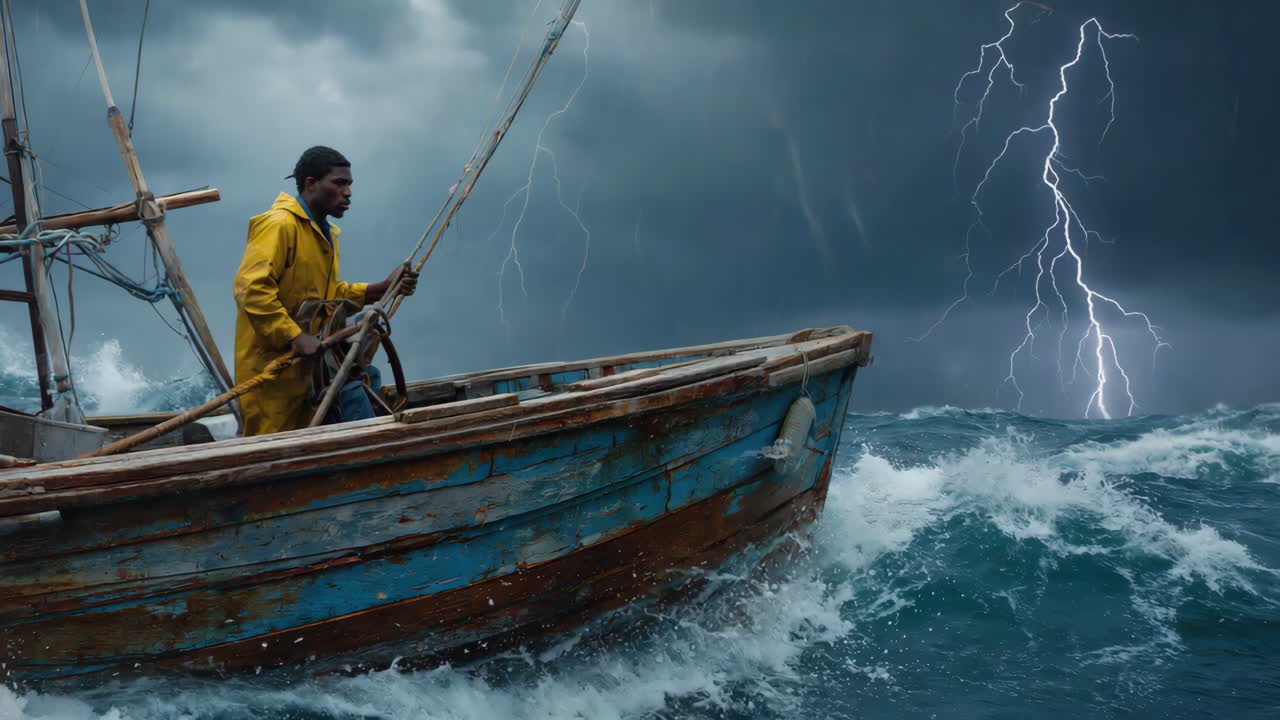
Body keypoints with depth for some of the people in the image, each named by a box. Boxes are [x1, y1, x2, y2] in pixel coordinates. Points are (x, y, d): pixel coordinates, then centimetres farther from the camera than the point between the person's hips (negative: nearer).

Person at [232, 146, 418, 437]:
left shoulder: (326, 233, 18)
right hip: (270, 369, -10)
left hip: (305, 367, 10)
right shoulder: (279, 224, -14)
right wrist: (295, 337, -28)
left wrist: (383, 289, 10)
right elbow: (251, 289, -24)